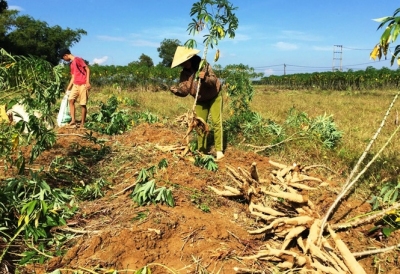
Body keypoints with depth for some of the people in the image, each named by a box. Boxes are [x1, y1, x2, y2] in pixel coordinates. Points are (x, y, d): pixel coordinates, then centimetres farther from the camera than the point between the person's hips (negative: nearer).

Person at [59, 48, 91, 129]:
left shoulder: (78, 59, -6)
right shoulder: (72, 64, 19)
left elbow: (87, 69, -11)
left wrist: (88, 82, -18)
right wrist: (68, 89, 20)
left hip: (83, 85, -8)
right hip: (75, 85, 8)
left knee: (83, 104, -4)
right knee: (71, 100, -5)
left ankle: (82, 124, 3)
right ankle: (73, 120, -3)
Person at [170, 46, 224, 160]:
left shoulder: (204, 65, -23)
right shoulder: (184, 74, -11)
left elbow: (214, 81, -29)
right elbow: (184, 91, -15)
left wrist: (205, 78, -49)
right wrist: (176, 90, -36)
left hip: (214, 96, -5)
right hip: (201, 100, 5)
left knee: (216, 122, -14)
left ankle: (219, 151, -12)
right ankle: (201, 151, 19)